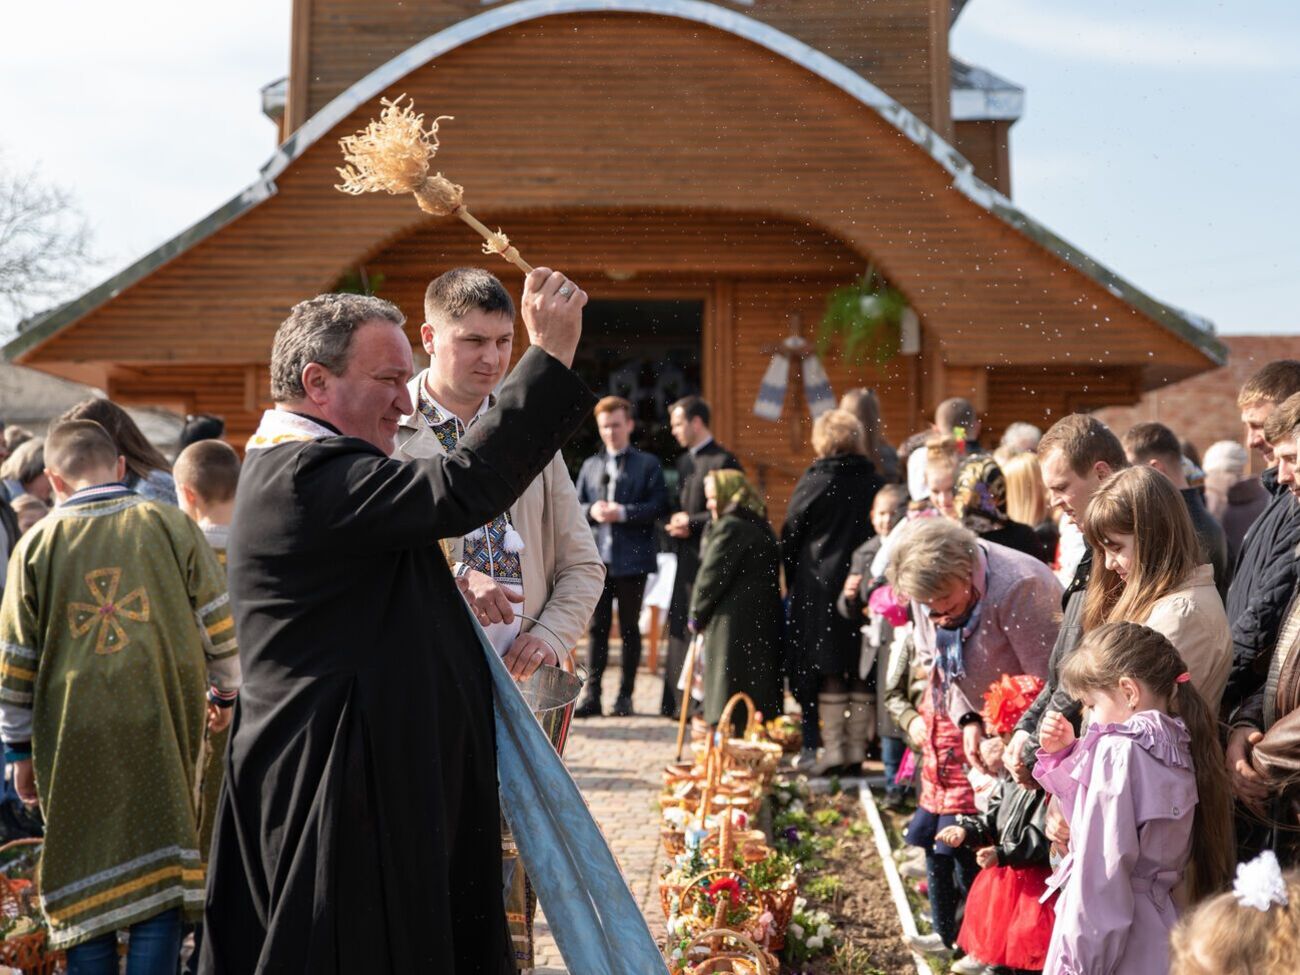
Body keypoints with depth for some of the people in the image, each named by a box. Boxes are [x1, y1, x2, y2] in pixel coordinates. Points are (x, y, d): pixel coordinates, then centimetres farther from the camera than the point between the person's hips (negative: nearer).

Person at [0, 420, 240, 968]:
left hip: (75, 742, 1)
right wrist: (225, 693, 20)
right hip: (161, 733, 0)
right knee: (158, 876, 4)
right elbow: (219, 625, 3)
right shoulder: (172, 526, -1)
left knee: (88, 884, 10)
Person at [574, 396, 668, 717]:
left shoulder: (648, 464, 3)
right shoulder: (590, 465, 15)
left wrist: (624, 512, -18)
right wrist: (591, 510, -9)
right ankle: (592, 695, 4)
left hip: (632, 559, -3)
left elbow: (658, 506, -6)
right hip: (597, 557, 3)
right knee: (596, 628, 3)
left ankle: (625, 695, 10)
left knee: (629, 628, 4)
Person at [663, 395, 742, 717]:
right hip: (687, 558, 9)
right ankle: (681, 700, 14)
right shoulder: (684, 461, 17)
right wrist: (675, 523, 3)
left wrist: (692, 522, -14)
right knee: (681, 627, 9)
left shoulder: (724, 461, -10)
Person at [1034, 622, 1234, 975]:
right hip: (1159, 924, 9)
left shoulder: (1118, 749, -16)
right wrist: (1065, 754, 14)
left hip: (1115, 934, -9)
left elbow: (1102, 867, -20)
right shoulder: (1175, 746, 10)